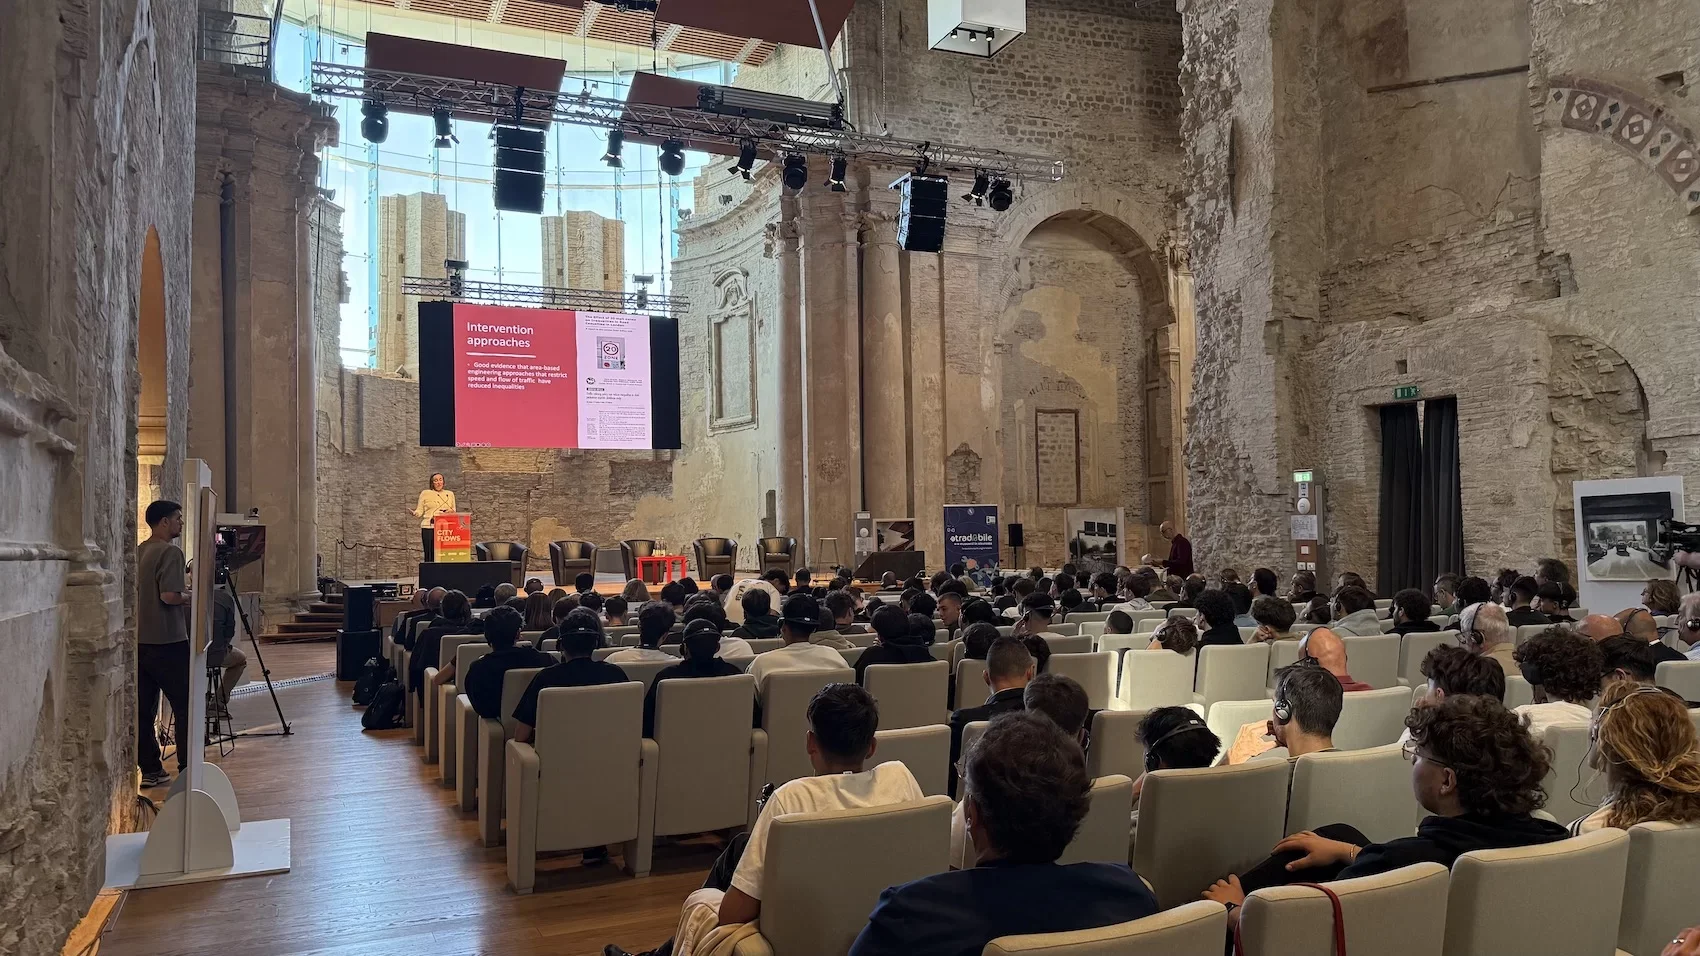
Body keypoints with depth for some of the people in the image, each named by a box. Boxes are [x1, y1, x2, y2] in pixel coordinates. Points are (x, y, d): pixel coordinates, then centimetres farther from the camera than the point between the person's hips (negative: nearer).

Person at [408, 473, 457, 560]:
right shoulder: (425, 493, 10)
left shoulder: (450, 494, 16)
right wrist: (414, 513, -16)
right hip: (429, 528, -2)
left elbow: (454, 512, 17)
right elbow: (420, 511, 6)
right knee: (430, 557, -6)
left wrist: (451, 512, -6)